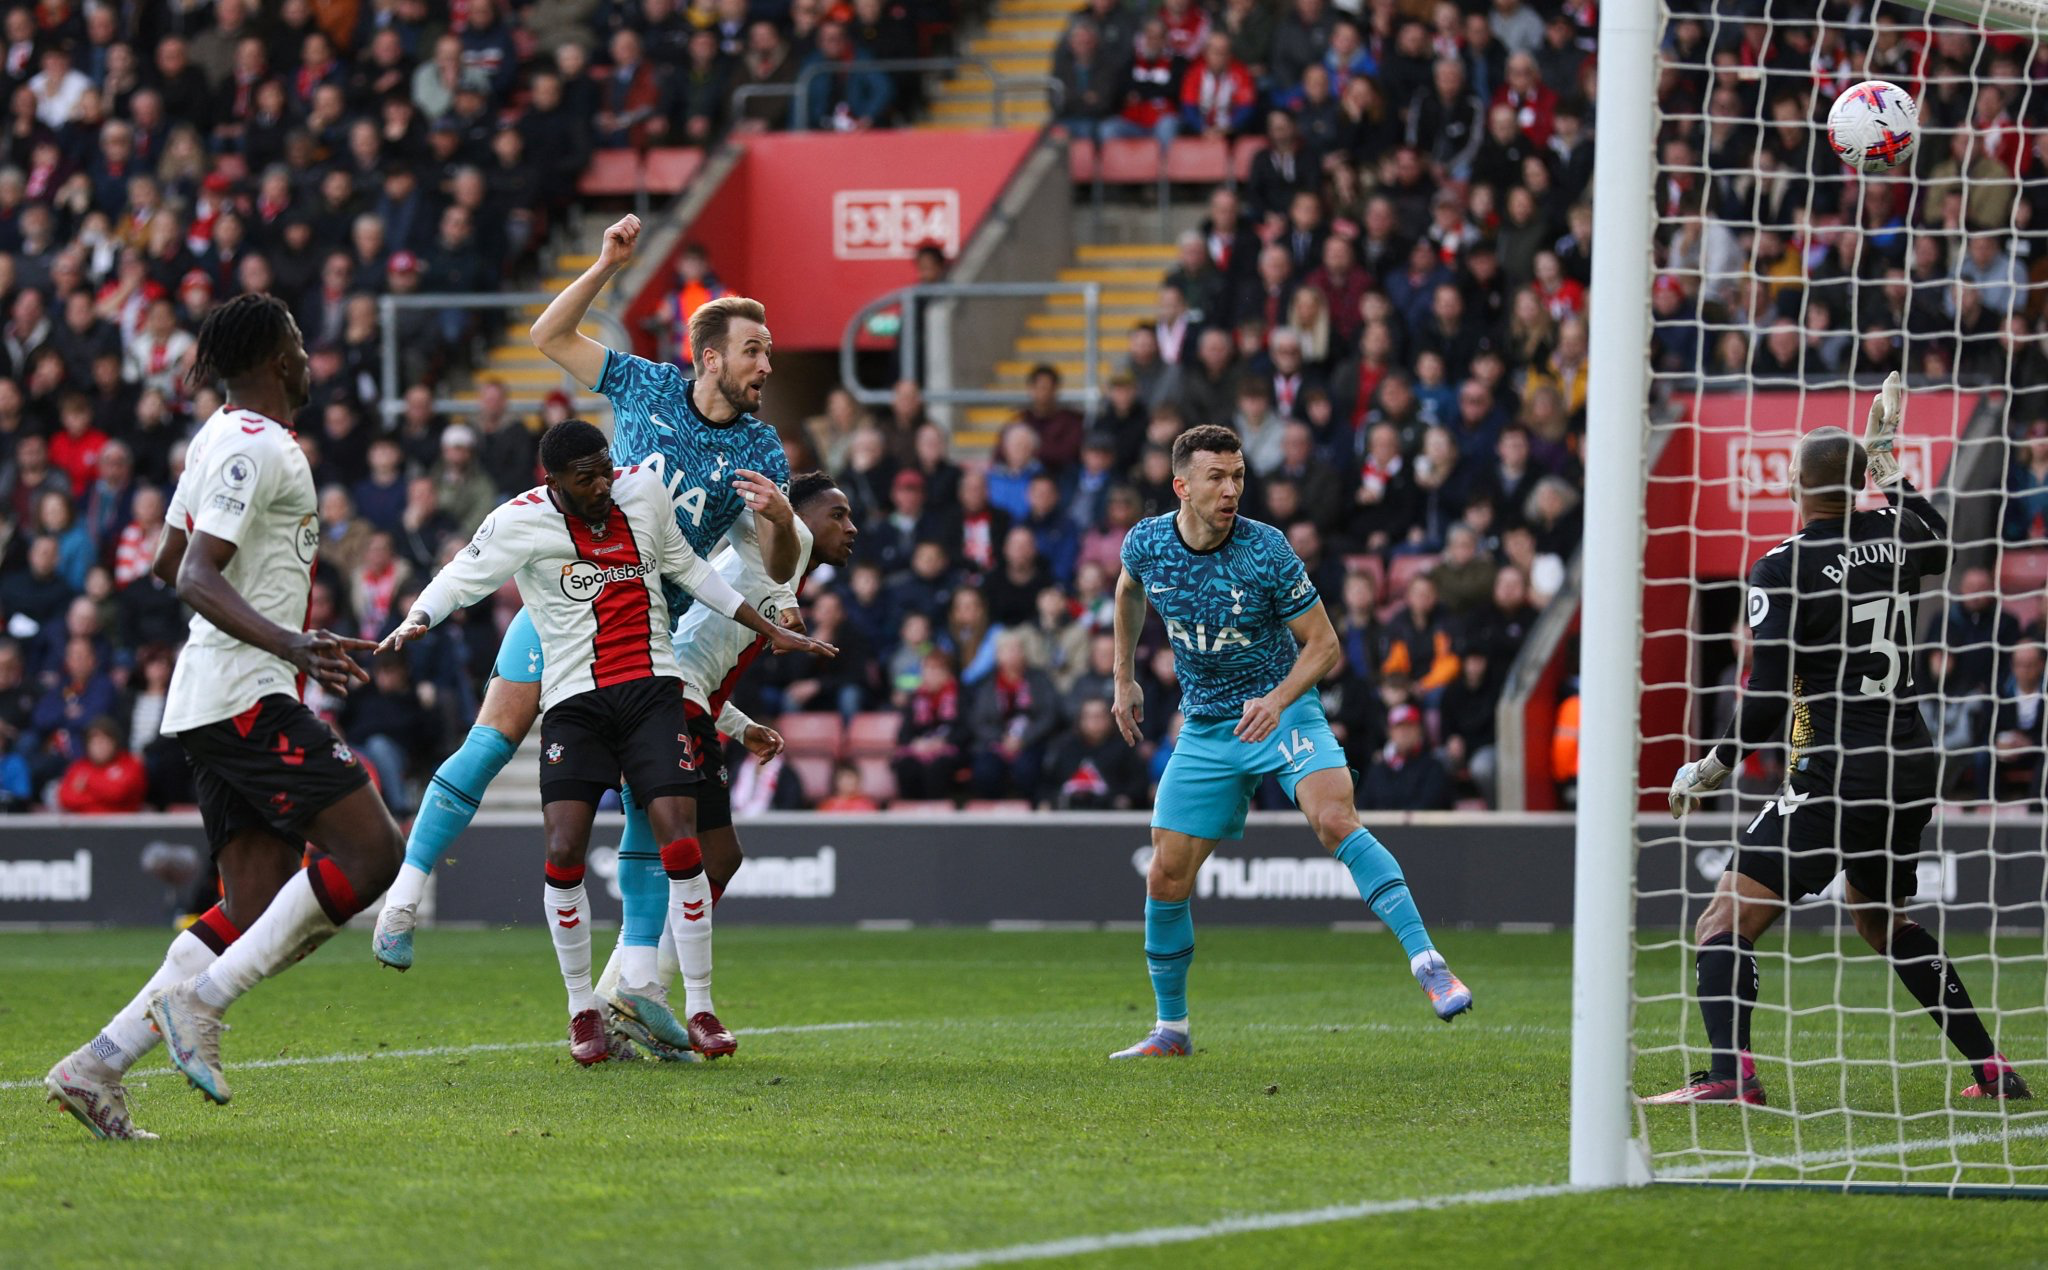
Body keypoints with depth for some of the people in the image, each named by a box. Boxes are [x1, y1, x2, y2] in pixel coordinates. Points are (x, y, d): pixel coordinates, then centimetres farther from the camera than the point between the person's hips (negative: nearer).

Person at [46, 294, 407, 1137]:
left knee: (257, 908, 4)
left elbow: (172, 562, 30)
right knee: (371, 850, -15)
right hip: (246, 695, -10)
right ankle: (199, 999, -17)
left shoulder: (219, 436, 18)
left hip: (213, 704, 10)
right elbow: (195, 577, -21)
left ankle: (99, 1064, -3)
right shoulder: (257, 447, -12)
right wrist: (290, 644, -35)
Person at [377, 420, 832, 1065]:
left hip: (653, 690, 2)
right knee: (563, 853, -13)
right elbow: (461, 578, -6)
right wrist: (415, 620, -29)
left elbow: (686, 567, 20)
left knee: (680, 844, -12)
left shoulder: (643, 487, 7)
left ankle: (700, 1010, -2)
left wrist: (771, 631, 25)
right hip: (574, 701, -2)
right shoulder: (521, 522, -5)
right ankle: (583, 1009, 5)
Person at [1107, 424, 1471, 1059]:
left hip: (1283, 714, -4)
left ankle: (1427, 962, -33)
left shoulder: (1267, 550, -18)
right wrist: (1125, 678, 22)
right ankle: (1171, 1028, 21)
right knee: (1165, 880, 2)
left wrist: (1277, 701, -26)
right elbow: (1129, 590, 20)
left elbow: (1323, 645, -10)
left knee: (1335, 820, -30)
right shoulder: (1147, 543, -7)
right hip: (1205, 731, 4)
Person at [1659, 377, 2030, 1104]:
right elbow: (1940, 546, 33)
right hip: (1911, 769, 7)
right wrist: (1889, 465, 40)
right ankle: (1992, 1070, 26)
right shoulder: (1893, 537, 6)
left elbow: (1766, 700, -15)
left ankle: (1730, 1074, -27)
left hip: (1835, 778, -7)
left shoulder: (1782, 570, -11)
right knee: (1882, 921, 28)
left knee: (1724, 926, -7)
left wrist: (1715, 767, -2)